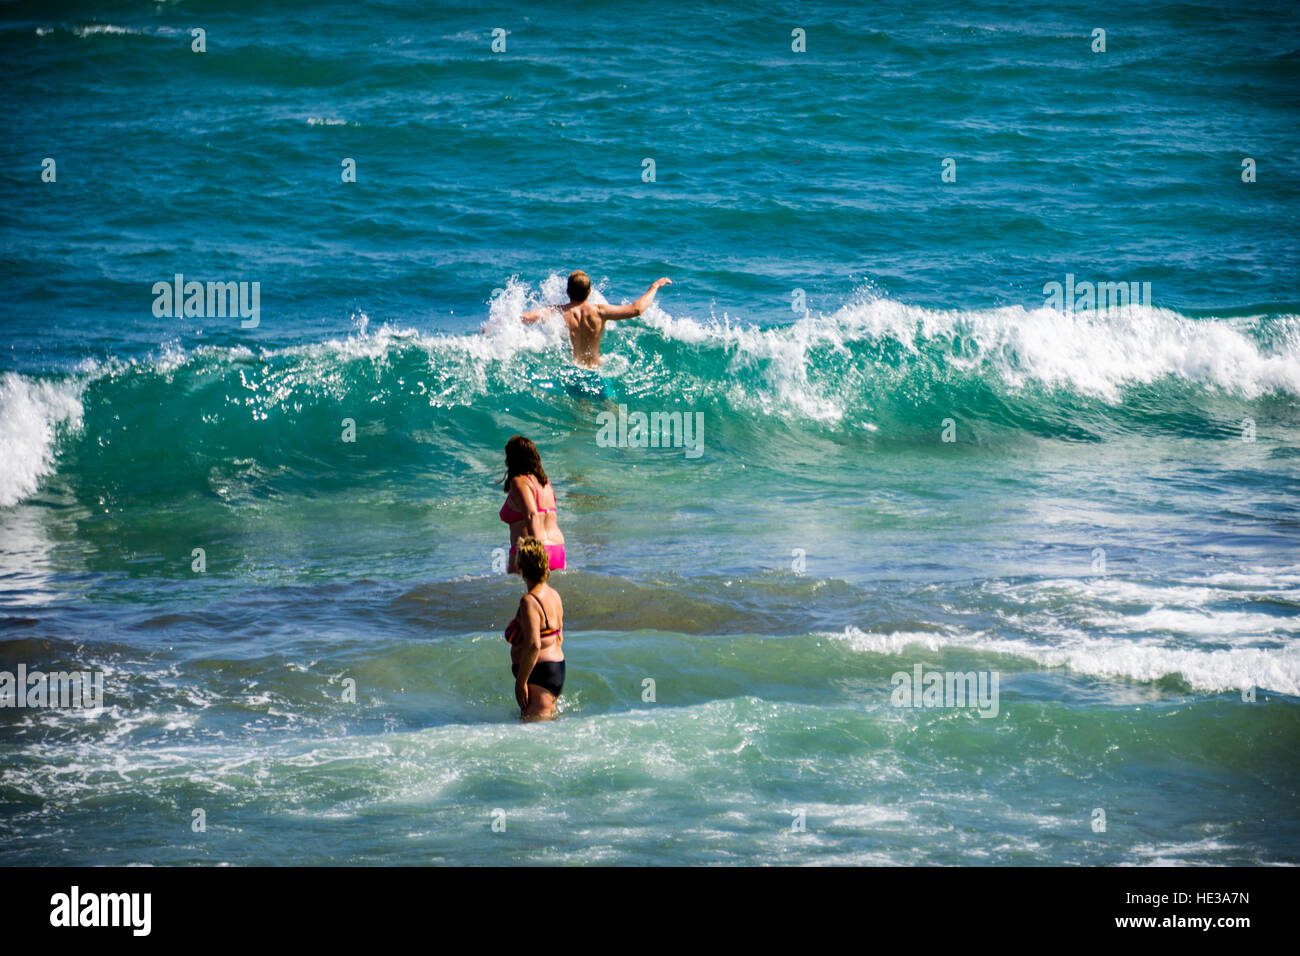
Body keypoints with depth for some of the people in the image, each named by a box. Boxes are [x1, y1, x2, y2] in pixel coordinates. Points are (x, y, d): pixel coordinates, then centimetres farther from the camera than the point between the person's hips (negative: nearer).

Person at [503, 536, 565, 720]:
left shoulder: (529, 601, -20)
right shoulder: (554, 595, 9)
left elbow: (533, 645, -28)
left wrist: (520, 682, -23)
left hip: (538, 674, -10)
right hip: (557, 669, 10)